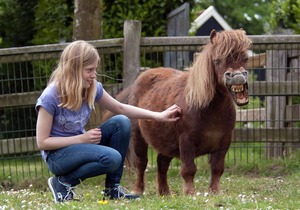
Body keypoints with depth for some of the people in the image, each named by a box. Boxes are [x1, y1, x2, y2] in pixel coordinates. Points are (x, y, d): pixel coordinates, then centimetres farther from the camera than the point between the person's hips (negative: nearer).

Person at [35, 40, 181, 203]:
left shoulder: (92, 88, -5)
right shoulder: (50, 97, -23)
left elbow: (120, 108, 9)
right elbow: (42, 142, -19)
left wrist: (159, 116, 2)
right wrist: (82, 138, -22)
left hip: (80, 145, 7)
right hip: (57, 154, -7)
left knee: (121, 122, -13)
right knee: (112, 158, -29)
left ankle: (113, 188, -4)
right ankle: (63, 182, -7)